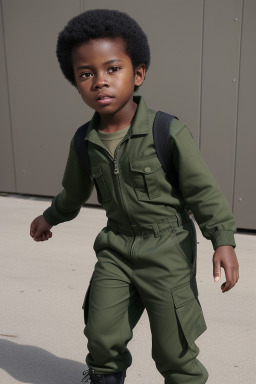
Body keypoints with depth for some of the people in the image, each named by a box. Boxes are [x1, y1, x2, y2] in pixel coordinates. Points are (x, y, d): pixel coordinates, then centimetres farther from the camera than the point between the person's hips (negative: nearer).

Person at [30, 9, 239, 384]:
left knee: (173, 347, 5)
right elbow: (75, 191, 17)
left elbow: (203, 190, -11)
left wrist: (223, 240, -18)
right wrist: (51, 216, 32)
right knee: (102, 334, 10)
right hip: (116, 245, 4)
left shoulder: (168, 132, -17)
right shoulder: (84, 143, -3)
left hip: (168, 248, -4)